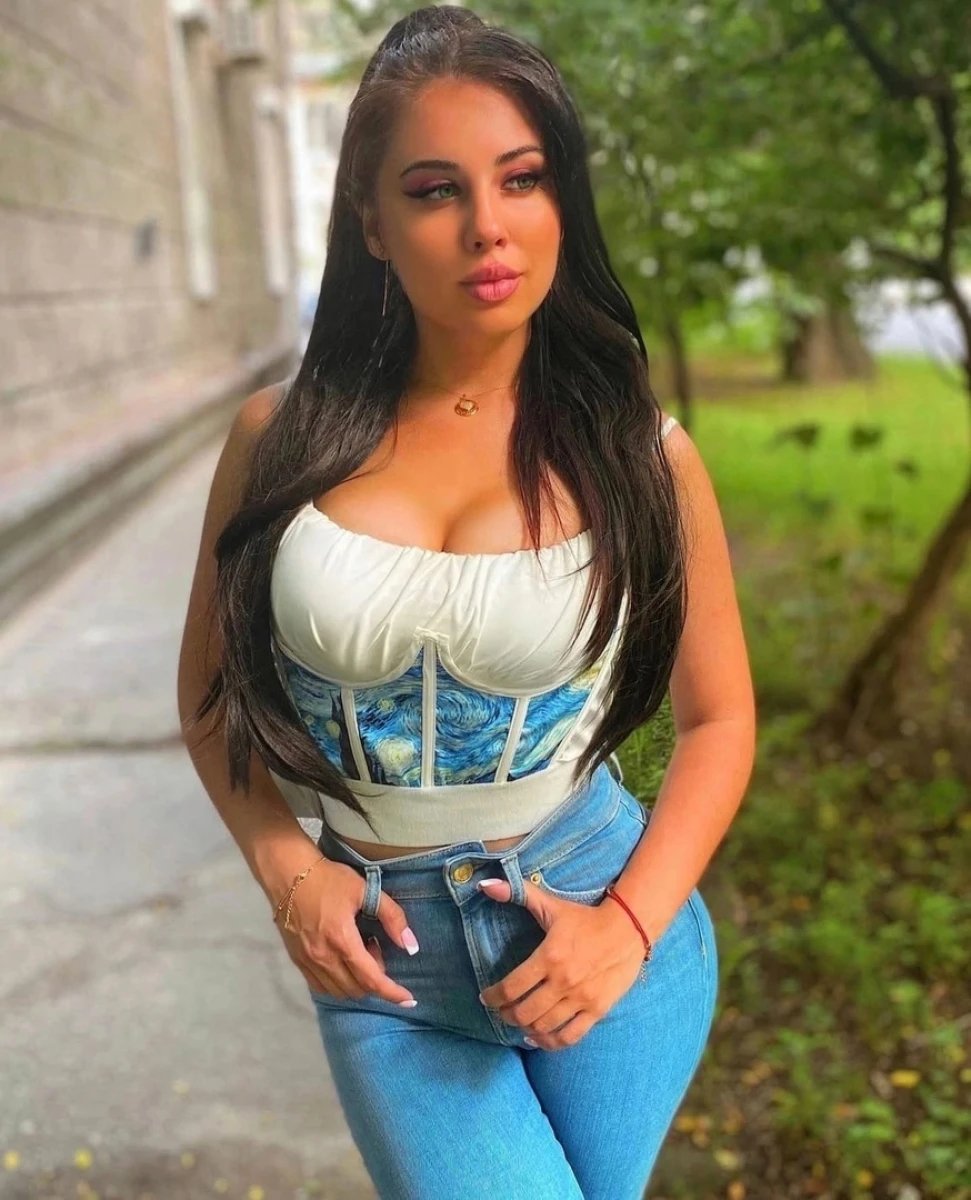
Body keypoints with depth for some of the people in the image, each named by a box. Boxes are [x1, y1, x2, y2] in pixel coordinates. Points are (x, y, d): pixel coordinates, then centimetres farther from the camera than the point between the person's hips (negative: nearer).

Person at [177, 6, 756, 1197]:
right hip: (386, 963, 0)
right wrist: (285, 868, -9)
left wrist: (630, 922, -12)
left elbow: (718, 715, 0)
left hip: (593, 920, 1)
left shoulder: (637, 453, -8)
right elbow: (212, 691, 5)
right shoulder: (282, 438, -7)